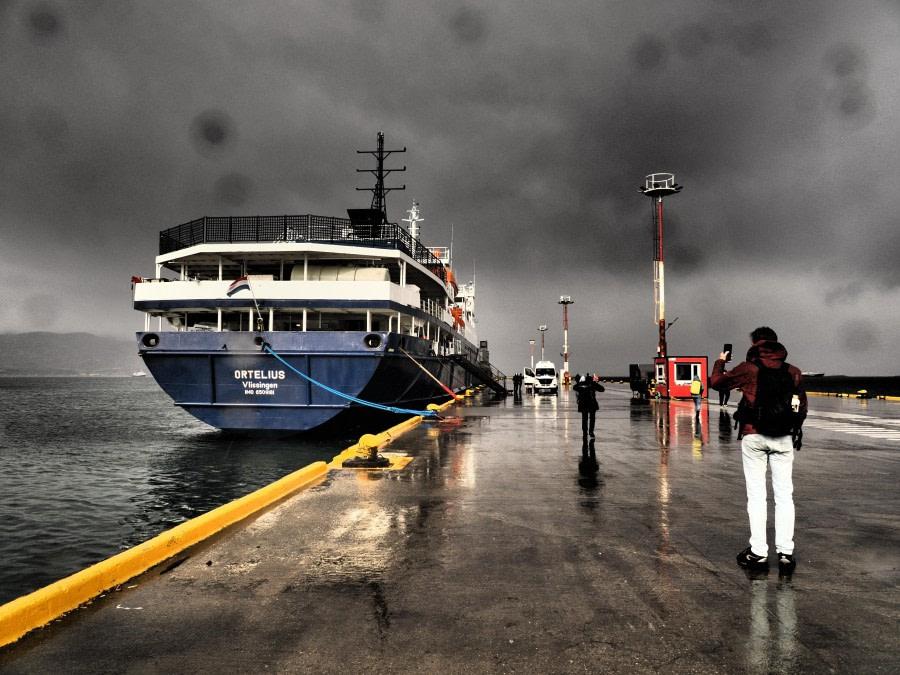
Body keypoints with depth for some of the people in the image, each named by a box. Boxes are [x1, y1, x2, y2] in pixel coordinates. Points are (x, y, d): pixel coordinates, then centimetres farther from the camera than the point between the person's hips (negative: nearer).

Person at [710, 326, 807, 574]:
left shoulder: (747, 369, -4)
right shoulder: (793, 372, 6)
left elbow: (716, 382, 6)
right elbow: (802, 408, 12)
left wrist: (720, 362, 25)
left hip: (753, 436, -2)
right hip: (783, 438, 3)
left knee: (756, 495, 3)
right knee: (784, 495, 6)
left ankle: (758, 553, 4)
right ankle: (785, 554, 6)